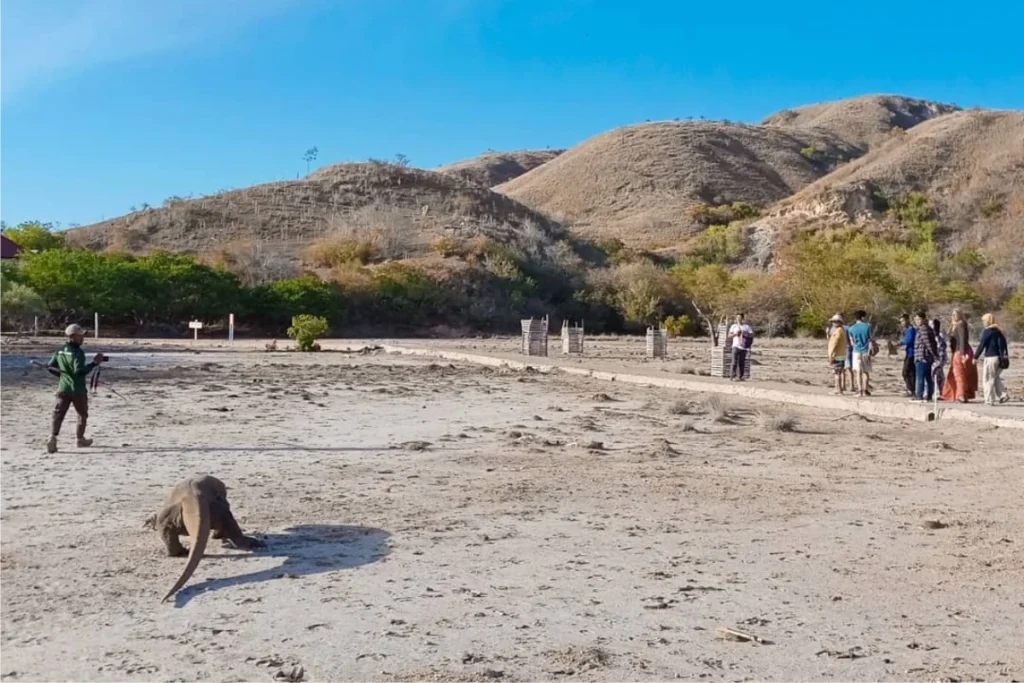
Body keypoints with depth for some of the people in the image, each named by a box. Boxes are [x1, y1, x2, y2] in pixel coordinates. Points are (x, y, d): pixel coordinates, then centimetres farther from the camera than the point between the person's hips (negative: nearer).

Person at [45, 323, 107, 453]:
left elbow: (50, 367, 12)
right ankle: (80, 439, 27)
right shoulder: (78, 352, -17)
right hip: (78, 390, -5)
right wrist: (94, 363, -25)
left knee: (58, 414, 0)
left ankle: (52, 438, -18)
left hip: (63, 388, 5)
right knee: (82, 414, 15)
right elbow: (79, 371, -27)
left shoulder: (60, 351, 6)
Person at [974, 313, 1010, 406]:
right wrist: (1004, 357, 14)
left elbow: (982, 345, -12)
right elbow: (1003, 345, 13)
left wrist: (976, 357, -7)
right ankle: (1003, 395, 9)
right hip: (999, 358, 8)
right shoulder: (999, 331, 13)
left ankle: (989, 400, -1)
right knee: (995, 378, 20)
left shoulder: (987, 331, -10)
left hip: (990, 358, -8)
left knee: (988, 380, -1)